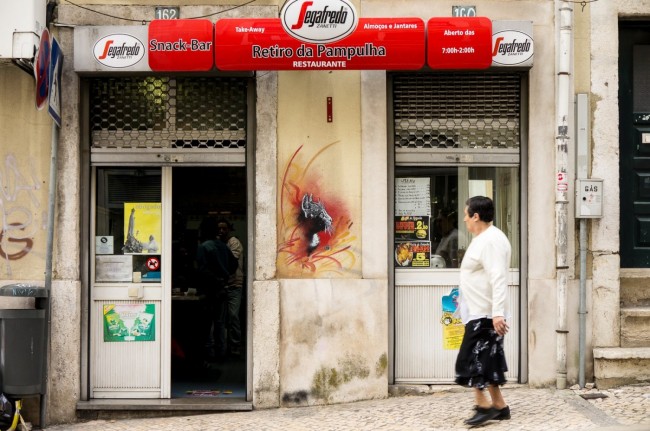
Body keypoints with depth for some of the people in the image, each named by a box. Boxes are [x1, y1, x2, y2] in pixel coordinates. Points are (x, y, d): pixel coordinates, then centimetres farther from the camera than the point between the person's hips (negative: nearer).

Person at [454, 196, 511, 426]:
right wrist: (464, 298, 33)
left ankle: (484, 406, -5)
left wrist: (498, 312, -32)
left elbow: (498, 279, -26)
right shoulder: (482, 239, 16)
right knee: (484, 361, 12)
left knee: (471, 361, -9)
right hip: (480, 312, 11)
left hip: (485, 314, -11)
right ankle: (499, 406, 16)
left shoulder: (491, 240, -17)